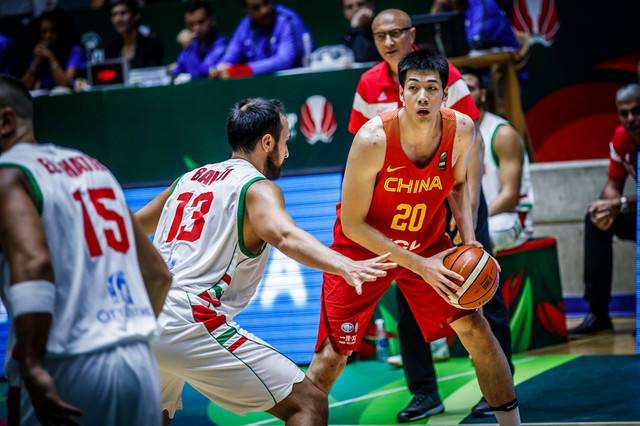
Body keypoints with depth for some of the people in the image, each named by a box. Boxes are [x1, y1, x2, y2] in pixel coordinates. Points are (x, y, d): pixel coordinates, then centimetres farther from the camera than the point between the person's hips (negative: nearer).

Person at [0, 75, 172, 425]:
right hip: (140, 362, 7)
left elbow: (33, 264, -24)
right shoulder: (91, 166, 19)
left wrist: (32, 368, -26)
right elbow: (158, 274, 22)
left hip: (68, 370, -7)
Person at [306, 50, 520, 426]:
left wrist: (469, 241, -8)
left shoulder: (462, 130, -16)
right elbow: (352, 224, -23)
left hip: (427, 244, 4)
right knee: (330, 360, -5)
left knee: (478, 332, -1)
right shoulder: (373, 140, -30)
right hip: (362, 249, -4)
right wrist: (418, 265, -26)